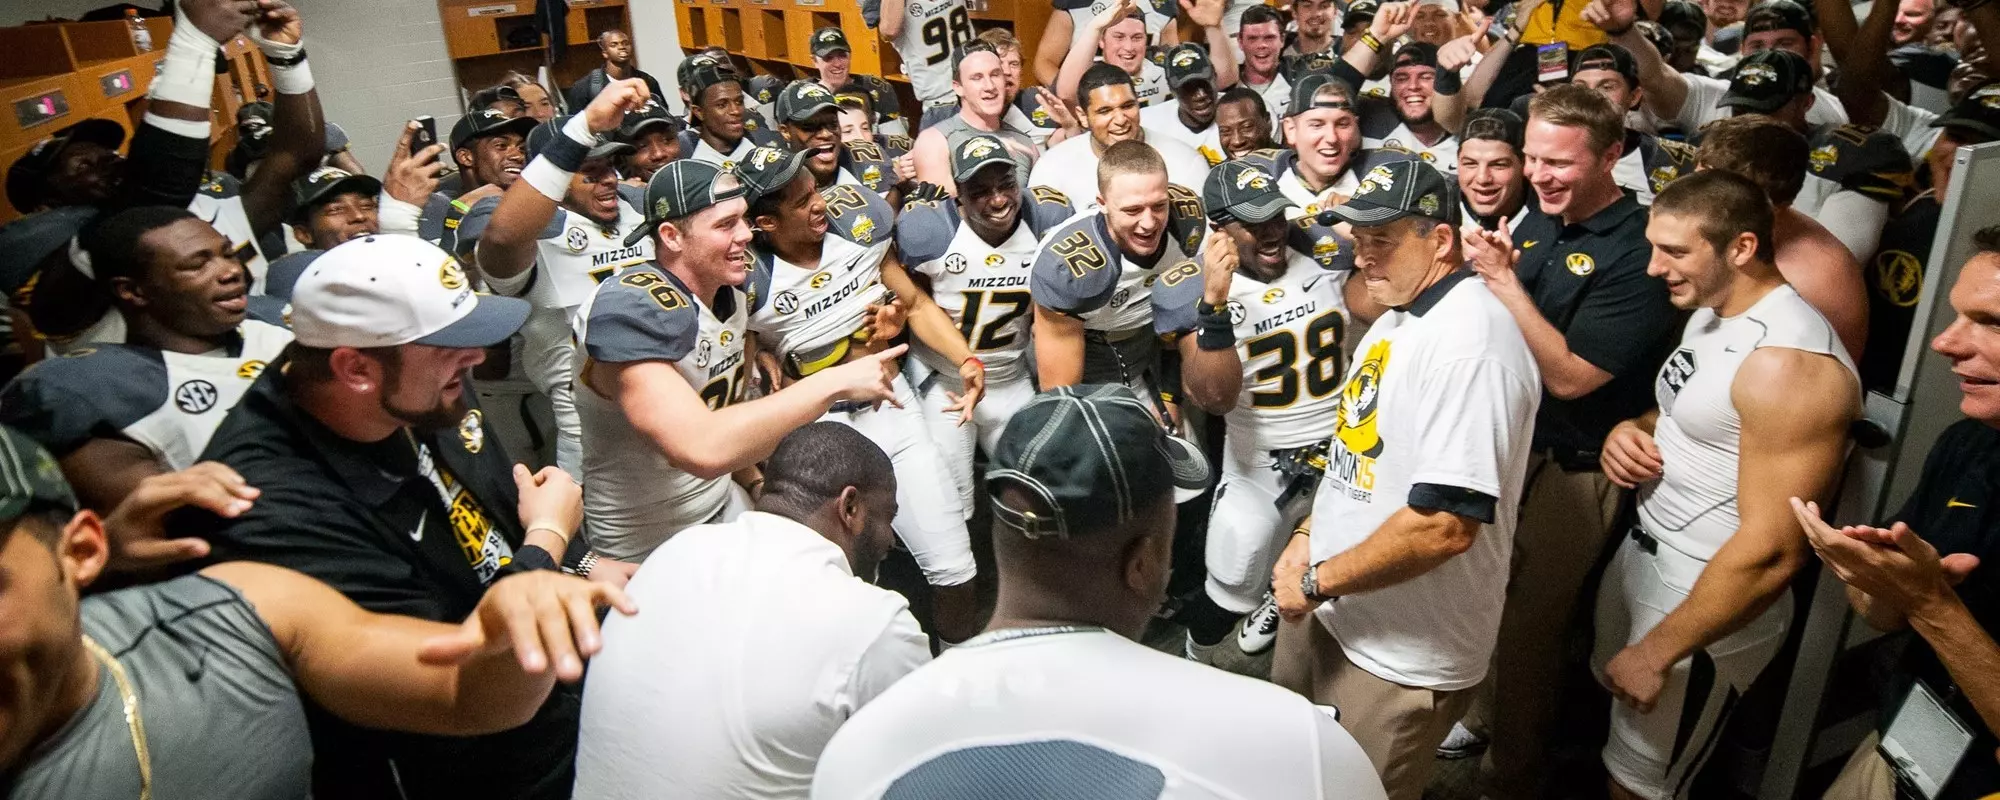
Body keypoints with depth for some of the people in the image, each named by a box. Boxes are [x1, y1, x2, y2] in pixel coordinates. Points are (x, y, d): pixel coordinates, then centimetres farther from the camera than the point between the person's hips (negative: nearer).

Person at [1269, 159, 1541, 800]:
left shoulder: (1469, 342, -26)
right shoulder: (1396, 319, 8)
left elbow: (1446, 524, -32)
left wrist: (1318, 580, -20)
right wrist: (1307, 537, 6)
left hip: (1401, 655, -9)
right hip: (1327, 608, 9)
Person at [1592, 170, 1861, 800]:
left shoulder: (1788, 363, -27)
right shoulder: (1710, 314, 4)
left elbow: (1773, 551, -28)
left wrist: (1658, 653, -20)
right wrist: (1633, 430, -4)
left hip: (1714, 593, -8)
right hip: (1643, 551, 9)